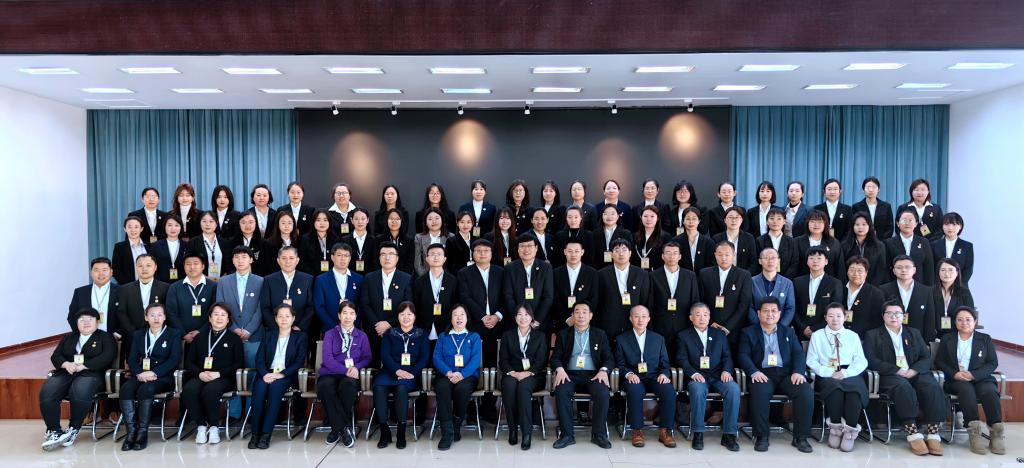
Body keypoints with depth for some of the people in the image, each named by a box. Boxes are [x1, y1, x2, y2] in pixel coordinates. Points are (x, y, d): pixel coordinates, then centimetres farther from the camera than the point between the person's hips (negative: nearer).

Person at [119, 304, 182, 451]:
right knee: (125, 388, -29)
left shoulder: (174, 334, 8)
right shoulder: (138, 335, 20)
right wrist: (139, 373, -12)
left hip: (163, 377, -3)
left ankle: (142, 432, -28)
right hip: (140, 375, 4)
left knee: (145, 389, -34)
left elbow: (174, 359, -4)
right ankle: (131, 432, -28)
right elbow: (132, 359, 9)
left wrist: (154, 373, -17)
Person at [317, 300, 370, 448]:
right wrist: (345, 370, -17)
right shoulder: (330, 334, 13)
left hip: (350, 376, 0)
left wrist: (356, 367, -15)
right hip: (330, 373, 0)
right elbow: (327, 358, -1)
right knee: (325, 386, -37)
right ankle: (344, 428, -27)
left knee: (347, 385, -37)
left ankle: (338, 428, -20)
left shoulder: (361, 336, 19)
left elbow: (367, 357, 9)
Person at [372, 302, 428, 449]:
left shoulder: (421, 335, 16)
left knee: (401, 386, -36)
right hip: (390, 371, 2)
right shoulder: (389, 333, 17)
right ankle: (384, 431, -25)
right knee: (379, 386, -32)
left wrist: (411, 373, -13)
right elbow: (385, 355, 4)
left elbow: (424, 357, 5)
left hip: (411, 375, -1)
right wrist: (397, 370, -15)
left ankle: (401, 432, -28)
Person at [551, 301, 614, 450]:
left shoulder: (600, 335, 15)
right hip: (570, 374, 0)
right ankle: (566, 435, -23)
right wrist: (560, 369, -14)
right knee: (561, 391, -32)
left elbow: (609, 358, 9)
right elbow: (555, 357, 8)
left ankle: (599, 434, -18)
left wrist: (603, 370, -13)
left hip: (593, 375, 0)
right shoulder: (563, 334, 15)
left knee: (602, 392, -32)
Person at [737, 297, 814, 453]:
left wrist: (798, 372, -10)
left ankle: (800, 437, -14)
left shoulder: (788, 332, 21)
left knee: (806, 392, -27)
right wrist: (754, 372, -18)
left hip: (786, 373, 3)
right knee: (760, 392, -36)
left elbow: (798, 354, 10)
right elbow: (743, 355, 2)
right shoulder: (748, 332, 13)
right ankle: (761, 436, -20)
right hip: (763, 374, -2)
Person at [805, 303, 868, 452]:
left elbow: (861, 361, 9)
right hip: (826, 376, -1)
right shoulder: (817, 335, 16)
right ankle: (835, 428, -21)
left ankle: (850, 431, -24)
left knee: (855, 389, -34)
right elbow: (811, 361, 7)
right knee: (834, 387, -36)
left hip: (850, 375, 1)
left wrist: (845, 373, -10)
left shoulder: (853, 336, 20)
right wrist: (829, 372, -10)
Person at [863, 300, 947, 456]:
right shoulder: (873, 335, 14)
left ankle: (933, 435, -33)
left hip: (915, 374, 3)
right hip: (890, 376, -3)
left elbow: (927, 358, 14)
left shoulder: (914, 333, 25)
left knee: (932, 386, -30)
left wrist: (914, 370, -7)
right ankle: (913, 434, -39)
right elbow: (871, 360, 0)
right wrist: (897, 370, -13)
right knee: (904, 387, -36)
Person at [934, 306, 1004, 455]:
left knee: (988, 391, -34)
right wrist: (954, 373, -11)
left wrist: (973, 374, -13)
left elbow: (993, 363, 5)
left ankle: (996, 432, -35)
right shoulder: (947, 339, 15)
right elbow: (939, 362, 10)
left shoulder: (985, 339, 14)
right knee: (966, 389, -35)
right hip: (956, 380, 0)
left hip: (980, 378, 1)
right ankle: (974, 432, -42)